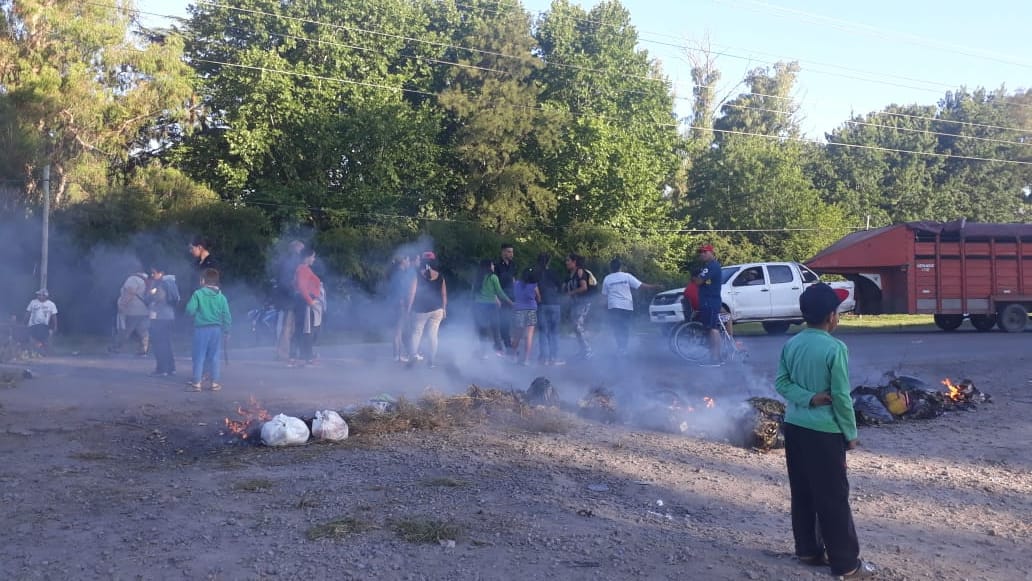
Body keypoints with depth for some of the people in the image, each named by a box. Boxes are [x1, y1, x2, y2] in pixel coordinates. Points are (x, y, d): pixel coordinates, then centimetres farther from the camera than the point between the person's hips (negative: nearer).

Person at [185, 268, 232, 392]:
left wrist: (196, 314, 9)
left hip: (201, 328, -3)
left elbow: (190, 310, -13)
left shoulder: (198, 294, -8)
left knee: (199, 356, 4)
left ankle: (196, 383, 5)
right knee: (215, 356, 9)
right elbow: (227, 315, 1)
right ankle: (215, 383, 11)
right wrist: (226, 330, 12)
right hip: (216, 329, 3)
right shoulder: (221, 297, 2)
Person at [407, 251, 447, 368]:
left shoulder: (417, 275, -5)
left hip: (420, 310, -1)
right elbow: (444, 294, 2)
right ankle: (432, 360, 6)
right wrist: (444, 309, 10)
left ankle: (414, 353, -6)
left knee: (416, 332, 10)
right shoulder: (440, 276, 1)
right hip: (437, 310, 1)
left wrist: (409, 307, -2)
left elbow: (412, 293, -9)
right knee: (433, 334, 4)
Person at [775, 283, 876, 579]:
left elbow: (781, 382, 1)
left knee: (802, 492, 15)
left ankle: (808, 550, 25)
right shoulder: (835, 348, -17)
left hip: (794, 426, 7)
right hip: (824, 431, -6)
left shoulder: (790, 345, 3)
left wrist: (808, 398, -10)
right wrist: (851, 433, -4)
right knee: (833, 497, 0)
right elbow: (841, 396, -15)